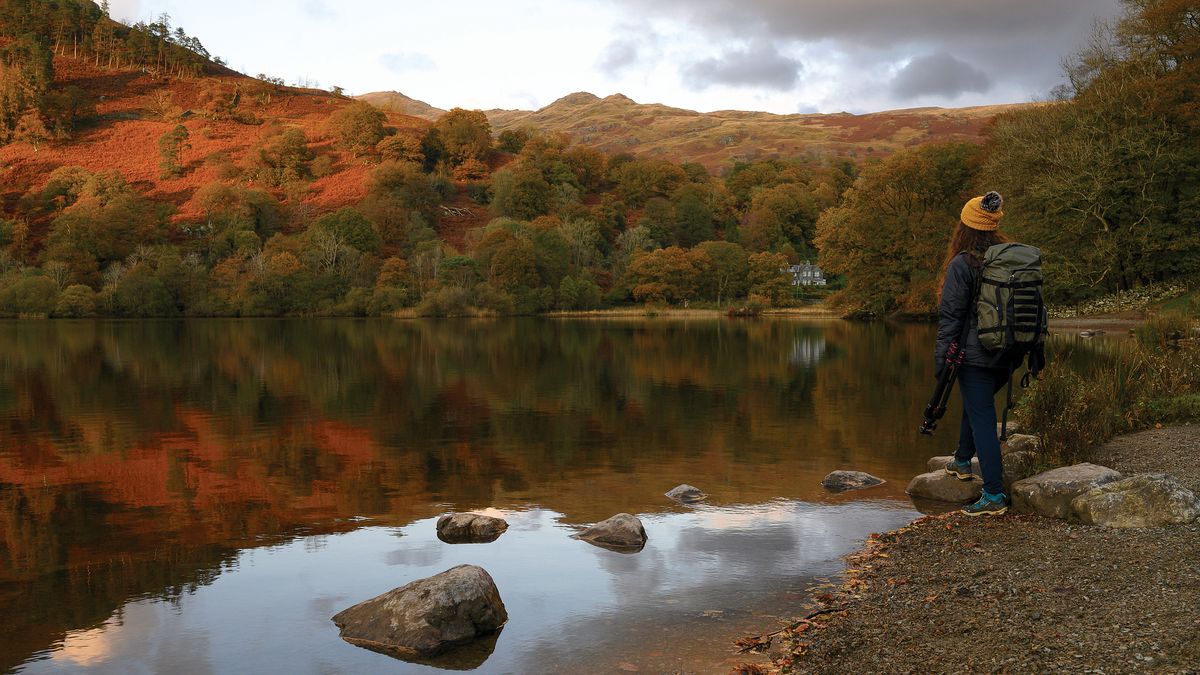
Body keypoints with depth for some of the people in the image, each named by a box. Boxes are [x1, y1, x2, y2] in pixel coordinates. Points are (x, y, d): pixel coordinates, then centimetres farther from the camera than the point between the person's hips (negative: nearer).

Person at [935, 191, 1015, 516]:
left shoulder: (962, 264, -13)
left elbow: (950, 315, -12)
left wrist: (941, 356, -6)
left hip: (975, 355, -7)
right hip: (1007, 355, 7)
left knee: (982, 419, -3)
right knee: (975, 404, 28)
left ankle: (994, 495, -3)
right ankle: (963, 462, 42)